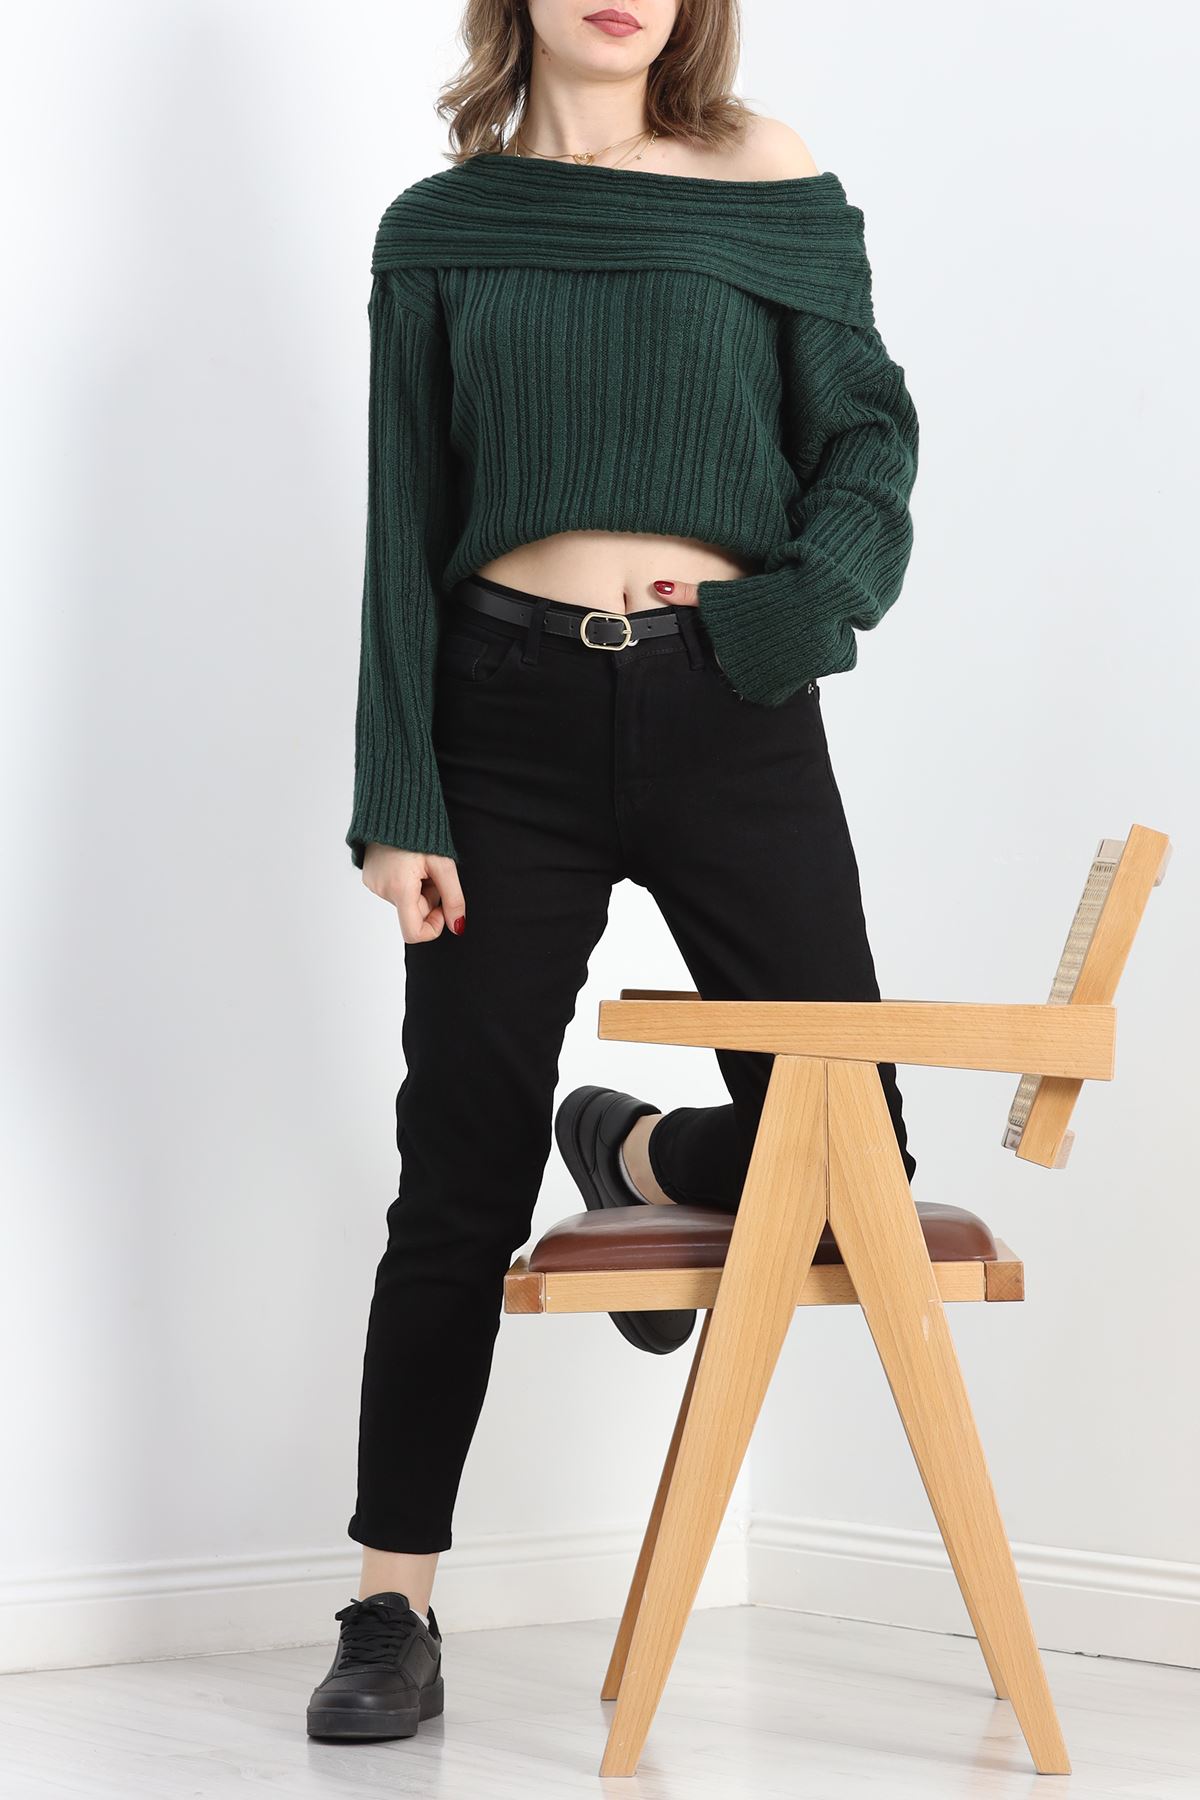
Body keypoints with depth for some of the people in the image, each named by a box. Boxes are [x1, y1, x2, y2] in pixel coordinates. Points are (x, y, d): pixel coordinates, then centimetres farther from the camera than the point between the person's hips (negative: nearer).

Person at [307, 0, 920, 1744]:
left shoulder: (772, 184, 7)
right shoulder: (439, 231, 8)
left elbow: (869, 425, 9)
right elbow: (404, 537, 6)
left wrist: (803, 598, -11)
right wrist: (397, 805, -1)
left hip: (727, 713, 1)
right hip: (510, 714, 0)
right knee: (461, 1186, 2)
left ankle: (634, 1156, 29)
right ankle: (393, 1608, 13)